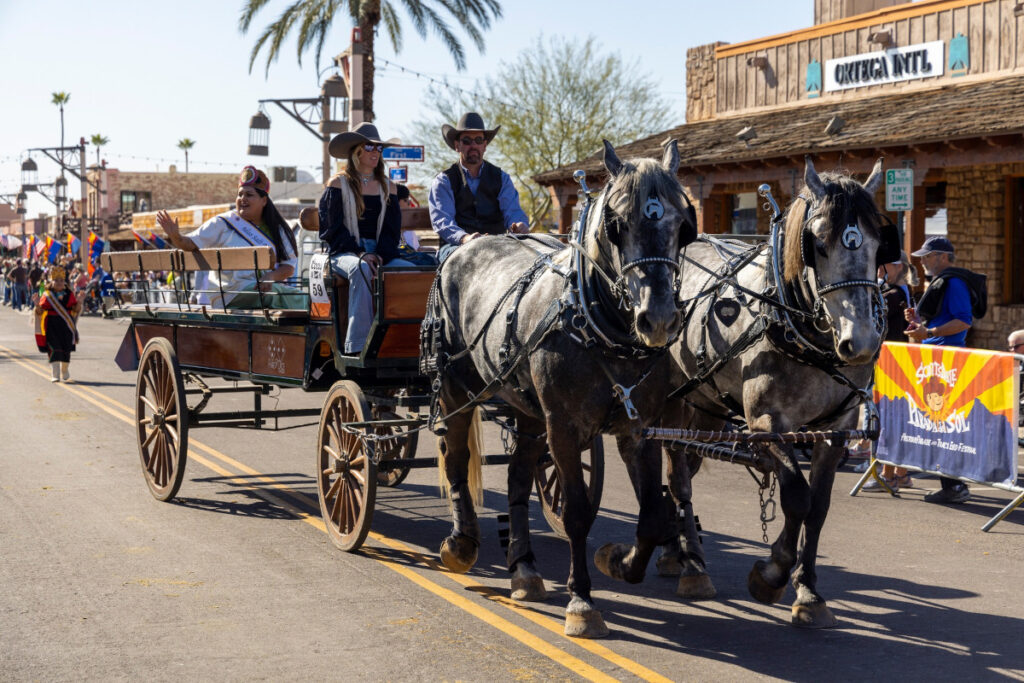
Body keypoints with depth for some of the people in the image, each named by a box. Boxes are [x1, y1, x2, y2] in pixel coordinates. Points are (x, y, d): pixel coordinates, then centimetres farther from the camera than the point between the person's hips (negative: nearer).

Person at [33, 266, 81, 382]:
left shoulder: (69, 294, 6)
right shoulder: (47, 295, 0)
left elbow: (75, 309, 4)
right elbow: (40, 312, -2)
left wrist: (79, 302, -13)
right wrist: (37, 305, -21)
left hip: (66, 324, 2)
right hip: (52, 325, -2)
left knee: (66, 349, 7)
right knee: (54, 349, -9)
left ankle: (64, 371, 32)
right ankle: (55, 375, -7)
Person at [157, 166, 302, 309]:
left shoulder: (277, 229, 13)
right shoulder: (223, 223, 5)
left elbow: (290, 266, 7)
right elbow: (191, 244, -1)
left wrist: (271, 276, -13)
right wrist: (176, 237, -23)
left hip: (266, 289, 4)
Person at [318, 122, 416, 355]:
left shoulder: (387, 187, 17)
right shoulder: (338, 184, 5)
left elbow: (392, 229, 13)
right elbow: (331, 227, -2)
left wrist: (380, 255, -7)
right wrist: (360, 254, -15)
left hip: (381, 254, 4)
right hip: (344, 253, -4)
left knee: (410, 271, -26)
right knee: (360, 270, -38)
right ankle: (357, 344, -42)